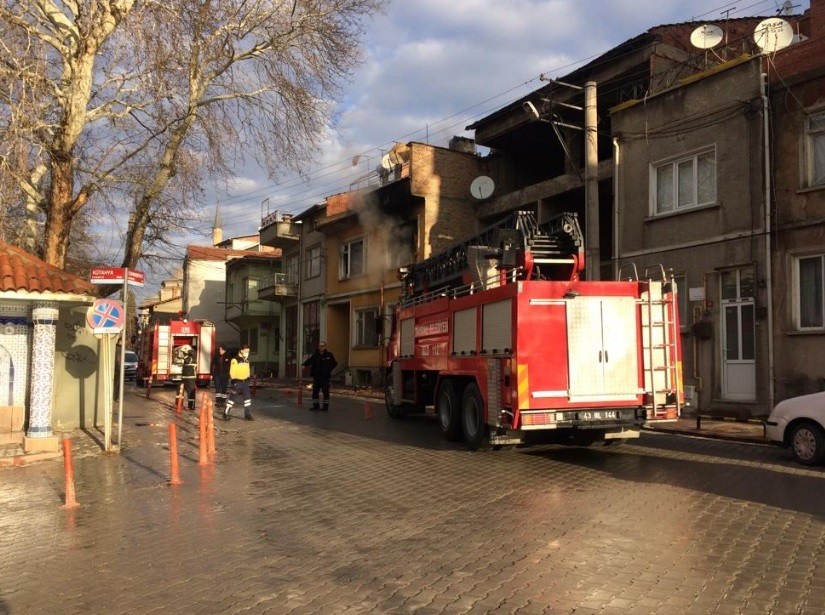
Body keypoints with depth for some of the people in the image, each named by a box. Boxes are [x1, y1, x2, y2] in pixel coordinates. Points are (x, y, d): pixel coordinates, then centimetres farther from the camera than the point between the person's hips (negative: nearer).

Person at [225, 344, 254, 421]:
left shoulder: (247, 360, 12)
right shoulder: (235, 360, -11)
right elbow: (232, 372, -13)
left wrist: (248, 379, 18)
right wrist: (233, 381, -17)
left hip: (245, 381, 7)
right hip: (237, 381, -7)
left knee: (247, 398, 3)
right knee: (231, 398, 0)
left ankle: (248, 415, 8)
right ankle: (225, 414, 11)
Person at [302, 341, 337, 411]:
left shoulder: (329, 355, 0)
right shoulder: (315, 355, 5)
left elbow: (334, 363, 5)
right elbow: (309, 361, -8)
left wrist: (328, 369, -6)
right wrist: (304, 365, -26)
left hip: (325, 376, -3)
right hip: (316, 376, 3)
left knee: (325, 391, -1)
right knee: (315, 391, 6)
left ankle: (326, 406, 6)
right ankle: (315, 405, 16)